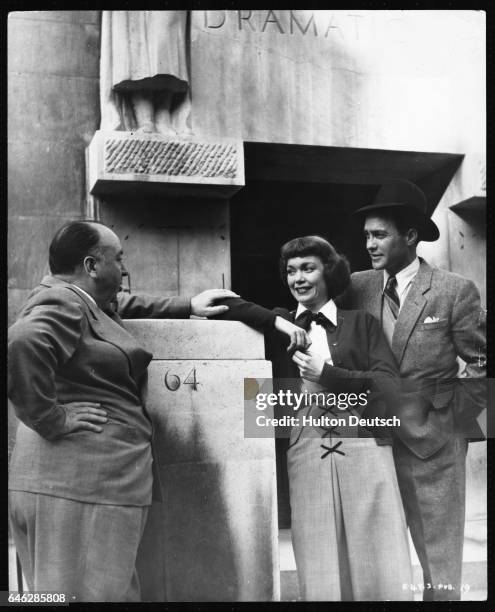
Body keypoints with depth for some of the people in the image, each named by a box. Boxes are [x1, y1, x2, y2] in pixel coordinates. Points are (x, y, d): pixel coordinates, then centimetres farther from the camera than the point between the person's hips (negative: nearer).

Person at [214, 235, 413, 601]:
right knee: (320, 577, 2)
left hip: (365, 448, -1)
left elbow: (389, 386, 0)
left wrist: (326, 373, -6)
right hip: (306, 453, 1)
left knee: (380, 573, -1)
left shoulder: (361, 323, 11)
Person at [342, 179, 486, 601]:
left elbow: (482, 364, -1)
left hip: (433, 443, -3)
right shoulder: (358, 286, 5)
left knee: (440, 564, 5)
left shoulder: (455, 291, -4)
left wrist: (455, 414, -4)